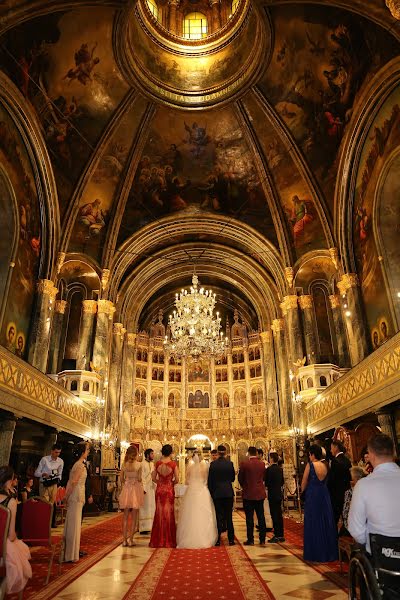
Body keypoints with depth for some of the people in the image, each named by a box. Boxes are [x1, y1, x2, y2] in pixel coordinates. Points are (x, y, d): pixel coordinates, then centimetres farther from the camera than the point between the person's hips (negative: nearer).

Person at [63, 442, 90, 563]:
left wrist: (66, 496, 12)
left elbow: (70, 481, 13)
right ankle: (71, 555, 8)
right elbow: (73, 482, -21)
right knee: (74, 525, -1)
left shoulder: (77, 464, 13)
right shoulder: (81, 465, -16)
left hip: (73, 497, 9)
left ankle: (69, 552, 27)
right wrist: (67, 496, -11)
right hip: (77, 496, -9)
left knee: (72, 524, 16)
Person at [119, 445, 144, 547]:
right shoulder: (138, 464, -11)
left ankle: (124, 539, 14)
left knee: (126, 516, 12)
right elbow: (139, 479, -11)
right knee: (134, 516, 8)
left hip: (126, 489, 3)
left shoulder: (124, 464, -1)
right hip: (136, 488, -3)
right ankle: (130, 539, 7)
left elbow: (121, 479, 4)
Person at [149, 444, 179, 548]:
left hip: (159, 489, 2)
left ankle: (158, 540, 18)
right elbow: (177, 479, -10)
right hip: (169, 490, -2)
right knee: (168, 513, 8)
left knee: (159, 513, 12)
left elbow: (153, 478, 1)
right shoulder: (173, 464, -11)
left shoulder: (157, 463, -4)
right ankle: (168, 540, 15)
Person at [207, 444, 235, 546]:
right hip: (228, 492, 1)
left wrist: (211, 492, 8)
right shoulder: (230, 463, -5)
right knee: (229, 516, 9)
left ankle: (218, 540, 11)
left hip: (217, 493, -1)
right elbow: (233, 478, 5)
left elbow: (210, 480, -3)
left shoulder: (213, 464, -7)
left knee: (219, 516, 7)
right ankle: (231, 539, 13)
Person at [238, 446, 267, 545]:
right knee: (261, 517, 11)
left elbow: (240, 478, -2)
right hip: (260, 493, 3)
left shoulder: (244, 464, -12)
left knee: (249, 518, 5)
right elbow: (263, 477, 8)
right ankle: (262, 540, 14)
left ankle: (250, 540, 10)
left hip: (248, 494, -3)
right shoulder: (262, 464, -3)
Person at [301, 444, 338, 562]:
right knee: (326, 522, 14)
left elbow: (304, 482, -7)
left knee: (314, 523, 6)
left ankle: (316, 554, 13)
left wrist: (302, 491, 10)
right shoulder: (325, 465, 0)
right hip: (324, 494, 5)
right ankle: (329, 552, 23)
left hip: (312, 496, -5)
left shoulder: (310, 465, -13)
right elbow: (325, 480, 6)